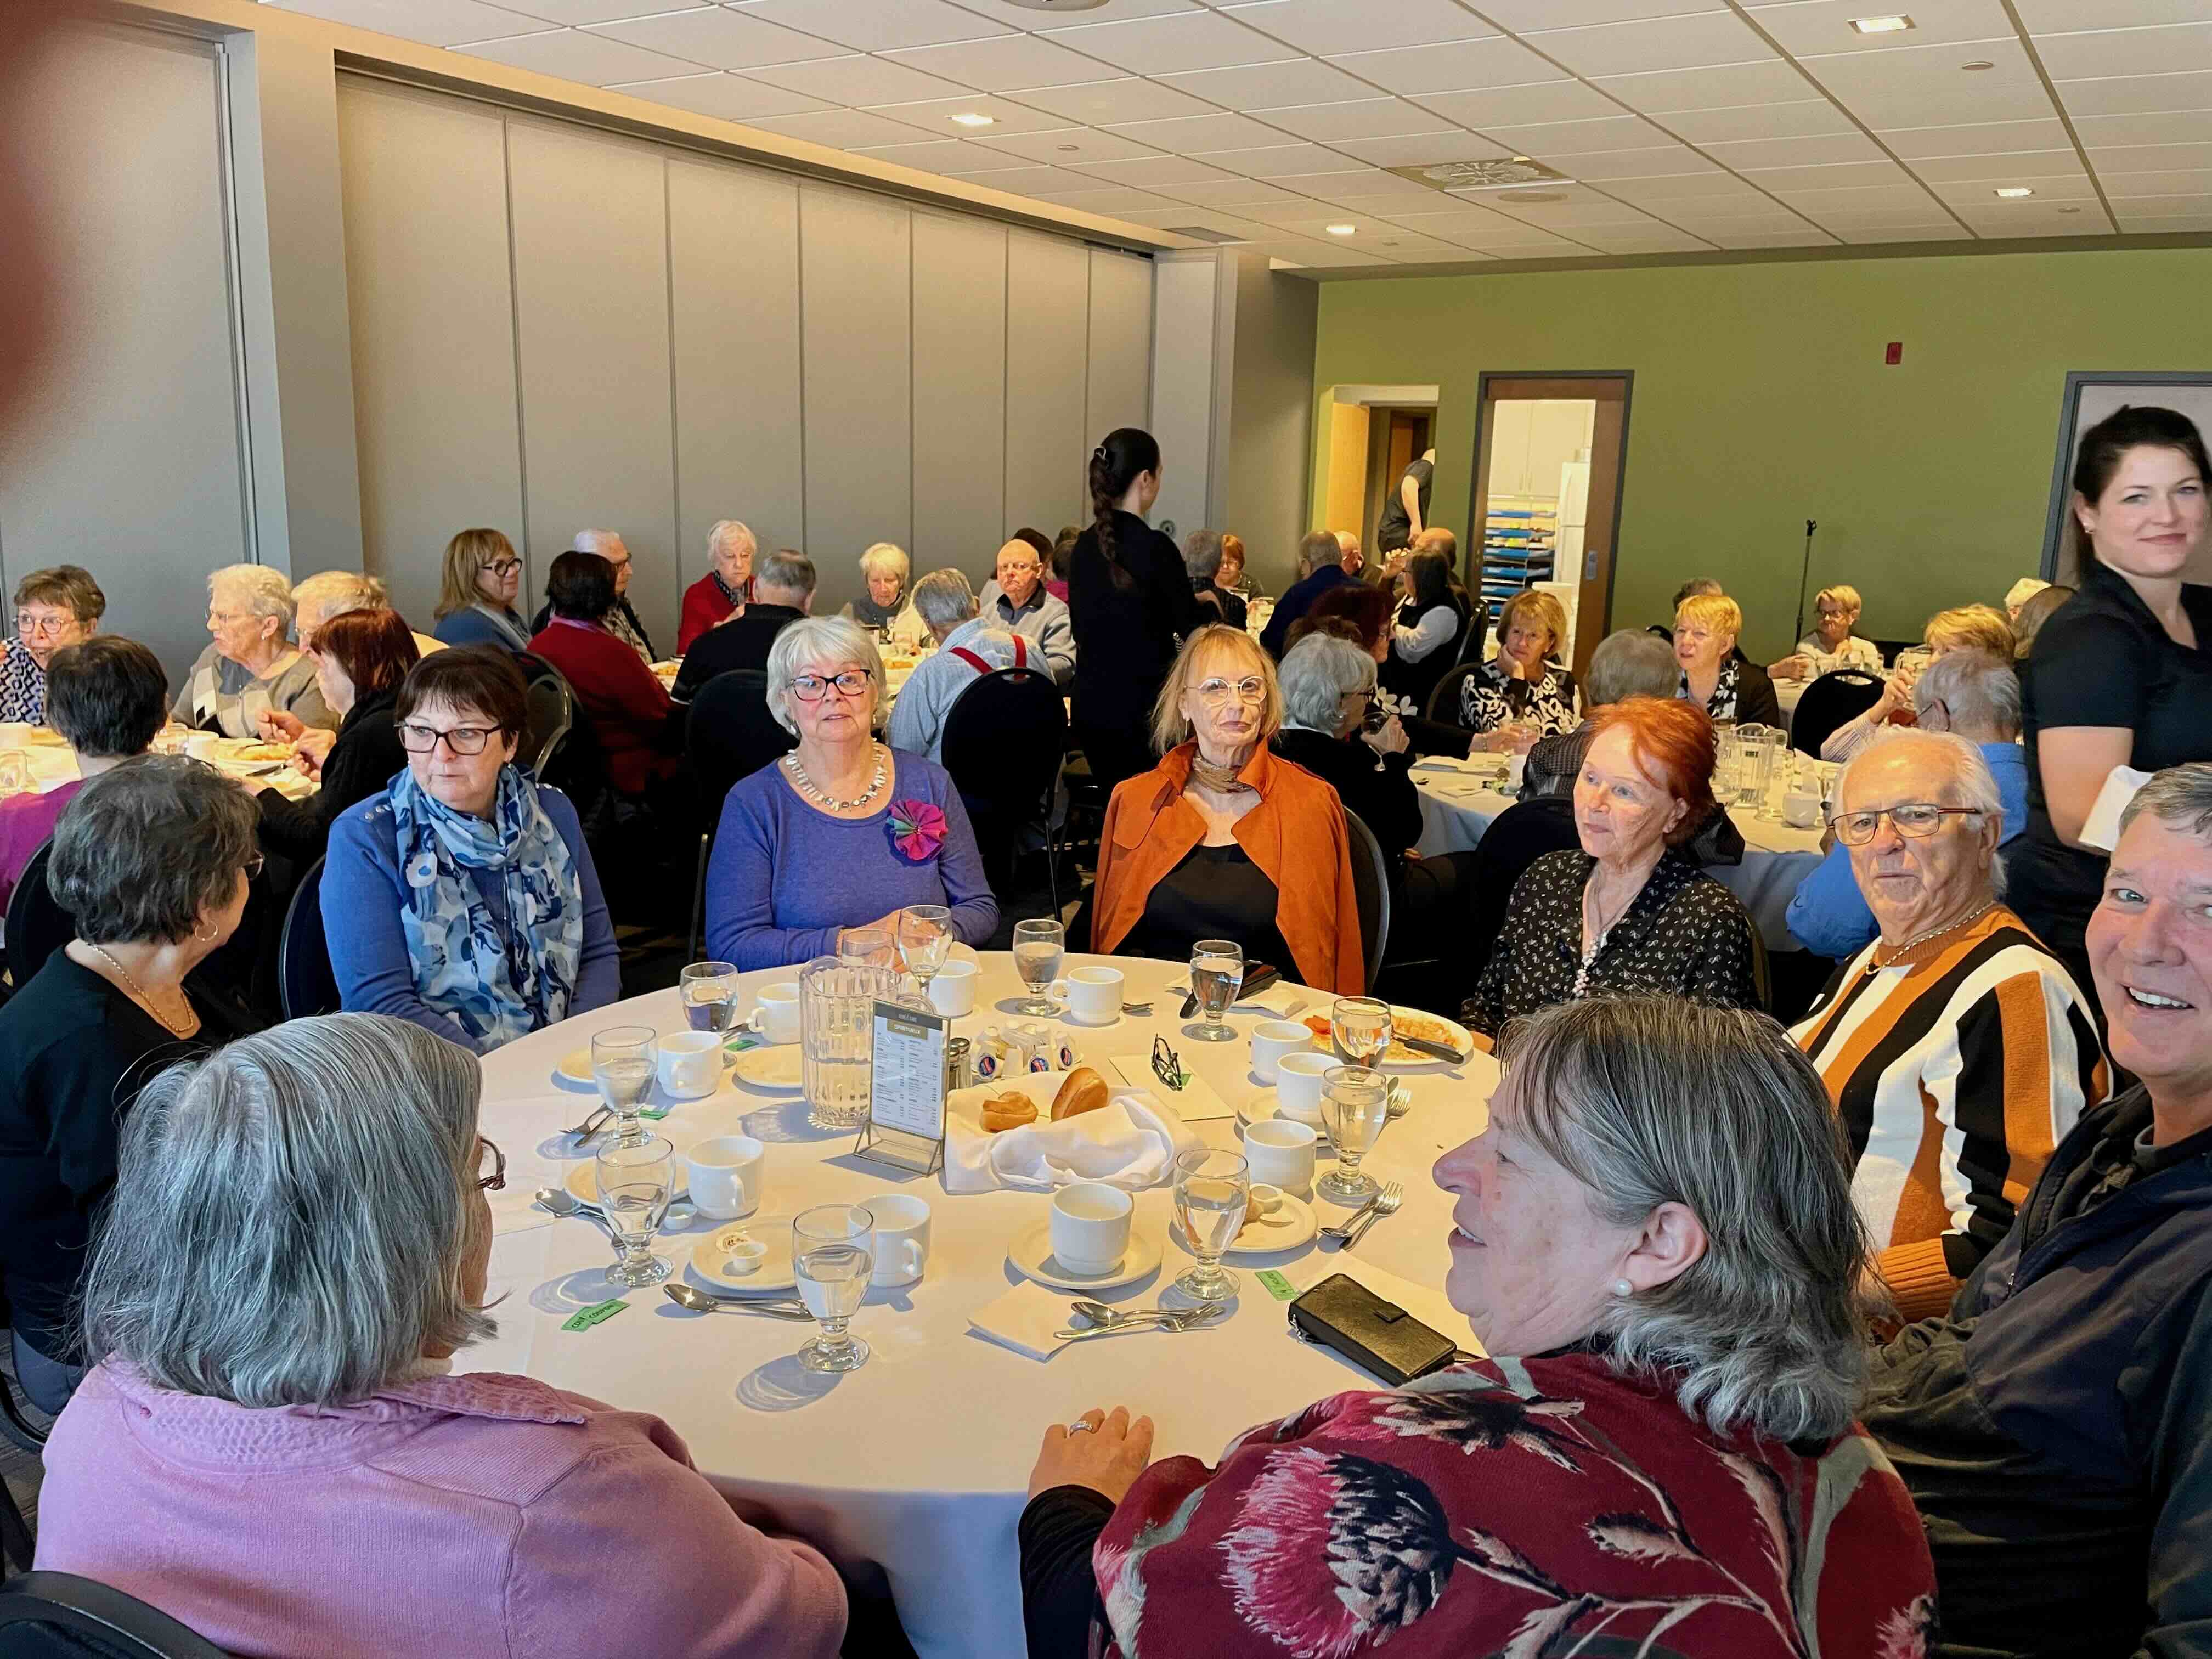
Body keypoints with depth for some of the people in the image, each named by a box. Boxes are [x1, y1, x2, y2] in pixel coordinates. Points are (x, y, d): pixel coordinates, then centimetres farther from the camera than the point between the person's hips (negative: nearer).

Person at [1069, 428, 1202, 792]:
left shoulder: (1084, 546, 4)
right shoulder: (1154, 547, -15)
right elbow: (1191, 631, -7)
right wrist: (1202, 601, 15)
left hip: (1090, 708, 7)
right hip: (1143, 709, -6)